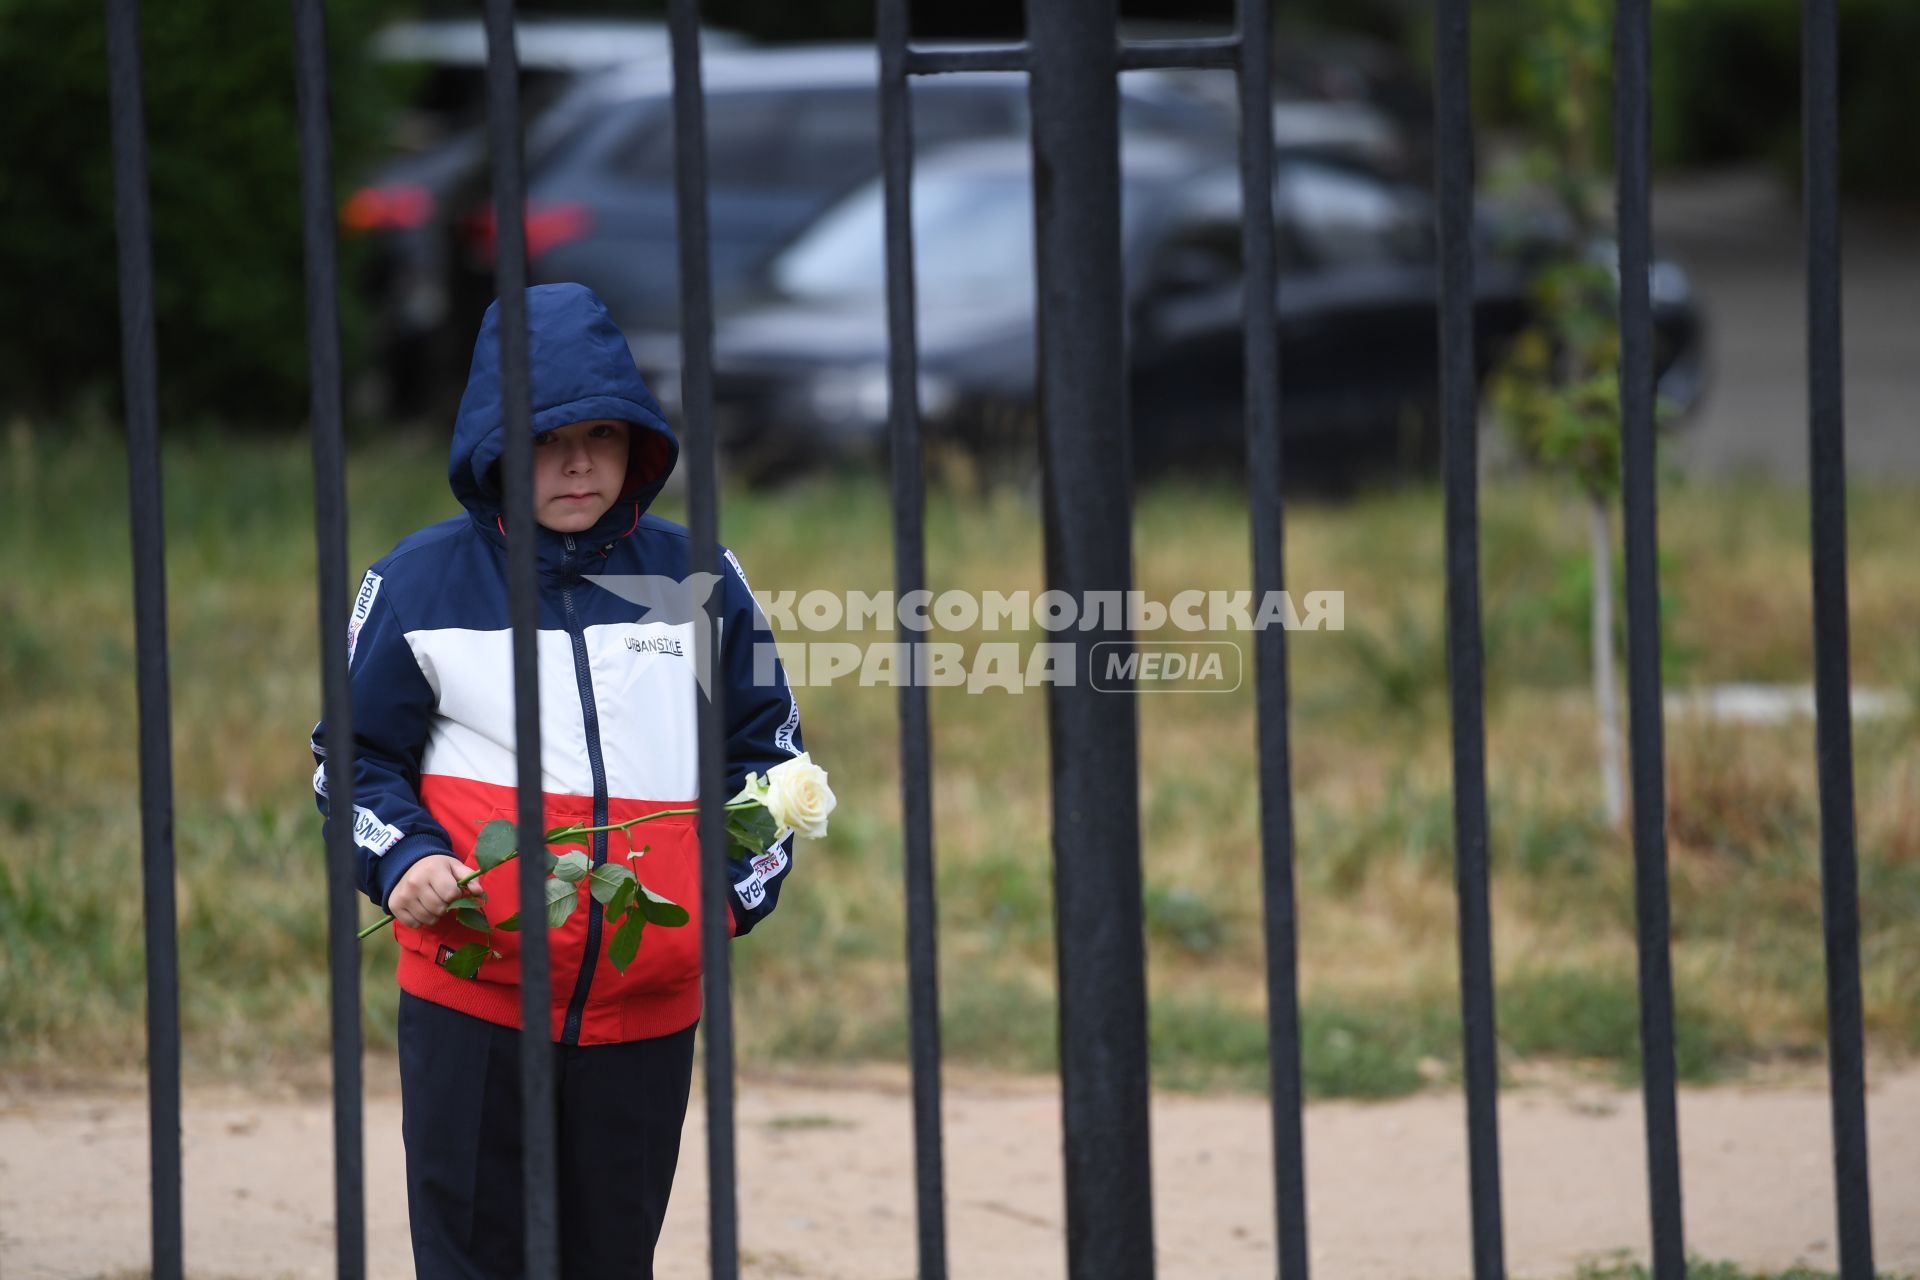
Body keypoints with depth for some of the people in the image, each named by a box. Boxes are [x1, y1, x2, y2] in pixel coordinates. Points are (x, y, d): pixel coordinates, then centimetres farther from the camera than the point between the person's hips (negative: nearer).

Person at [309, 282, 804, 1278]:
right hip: (470, 997, -2)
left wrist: (736, 887, 5)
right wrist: (402, 862, -11)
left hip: (647, 1002, 2)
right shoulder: (420, 582, 1)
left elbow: (765, 746, 18)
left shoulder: (697, 580, 7)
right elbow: (357, 758, 7)